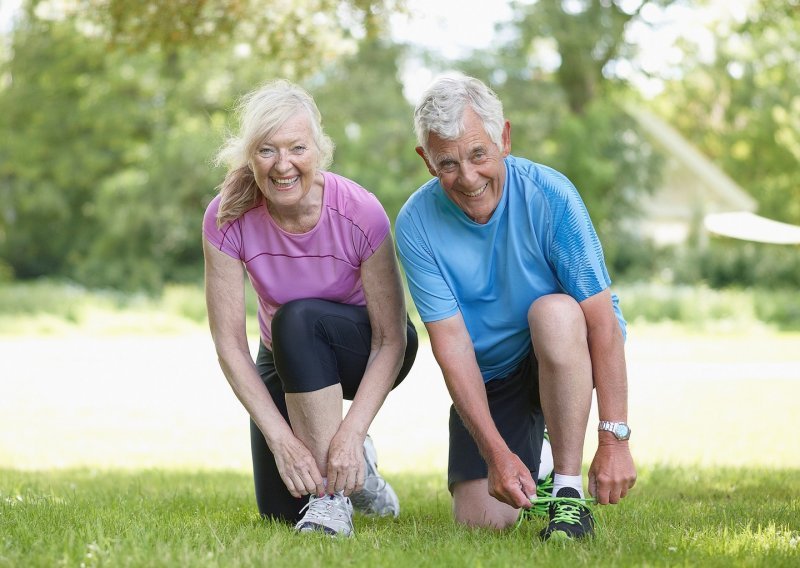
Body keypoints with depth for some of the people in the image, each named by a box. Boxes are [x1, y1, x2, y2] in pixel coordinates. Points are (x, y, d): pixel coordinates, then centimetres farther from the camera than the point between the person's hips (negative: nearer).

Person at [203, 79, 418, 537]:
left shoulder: (360, 214, -28)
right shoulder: (227, 219, -23)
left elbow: (391, 339, -24)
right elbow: (229, 344, -21)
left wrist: (351, 433, -36)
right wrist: (281, 439, -30)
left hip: (362, 355, -3)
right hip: (285, 360, 3)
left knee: (297, 318, -35)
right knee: (280, 510, -10)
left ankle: (334, 496, -25)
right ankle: (352, 469, 24)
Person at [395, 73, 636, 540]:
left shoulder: (548, 194, -22)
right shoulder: (417, 225, -16)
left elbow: (602, 320, -24)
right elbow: (451, 343, -19)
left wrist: (614, 441, -29)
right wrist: (497, 452, -29)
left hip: (566, 359, -2)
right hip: (489, 377, 2)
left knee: (552, 311, -35)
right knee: (481, 518, -12)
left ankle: (569, 494, -25)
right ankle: (530, 451, 24)